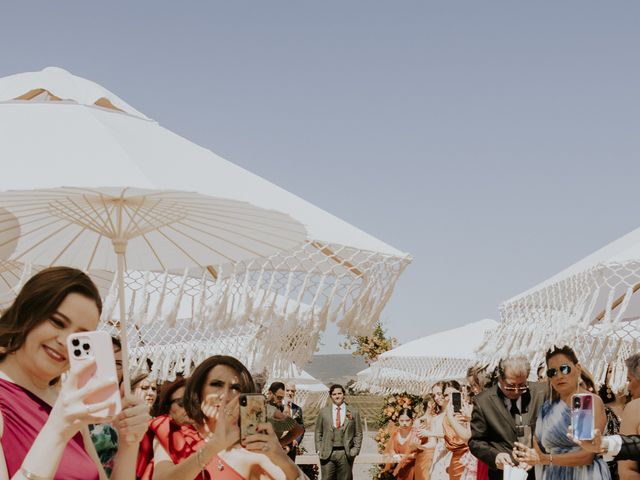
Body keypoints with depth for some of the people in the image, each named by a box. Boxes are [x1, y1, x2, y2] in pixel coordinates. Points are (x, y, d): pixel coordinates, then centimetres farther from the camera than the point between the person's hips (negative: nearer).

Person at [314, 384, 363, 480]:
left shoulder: (353, 412, 7)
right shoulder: (323, 412, 8)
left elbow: (358, 434, 9)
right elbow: (318, 433, 12)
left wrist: (355, 450, -2)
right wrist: (319, 449, 3)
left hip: (346, 454, 0)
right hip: (327, 454, 0)